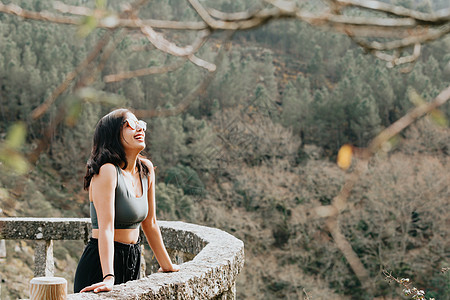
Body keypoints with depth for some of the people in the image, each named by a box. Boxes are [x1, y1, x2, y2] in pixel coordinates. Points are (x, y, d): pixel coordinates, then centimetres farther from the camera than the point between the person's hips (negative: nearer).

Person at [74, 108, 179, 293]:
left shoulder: (146, 169, 4)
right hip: (101, 263, -7)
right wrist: (108, 278, -33)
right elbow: (106, 227, -25)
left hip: (132, 262, 7)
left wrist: (167, 266, 19)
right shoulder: (107, 171, -17)